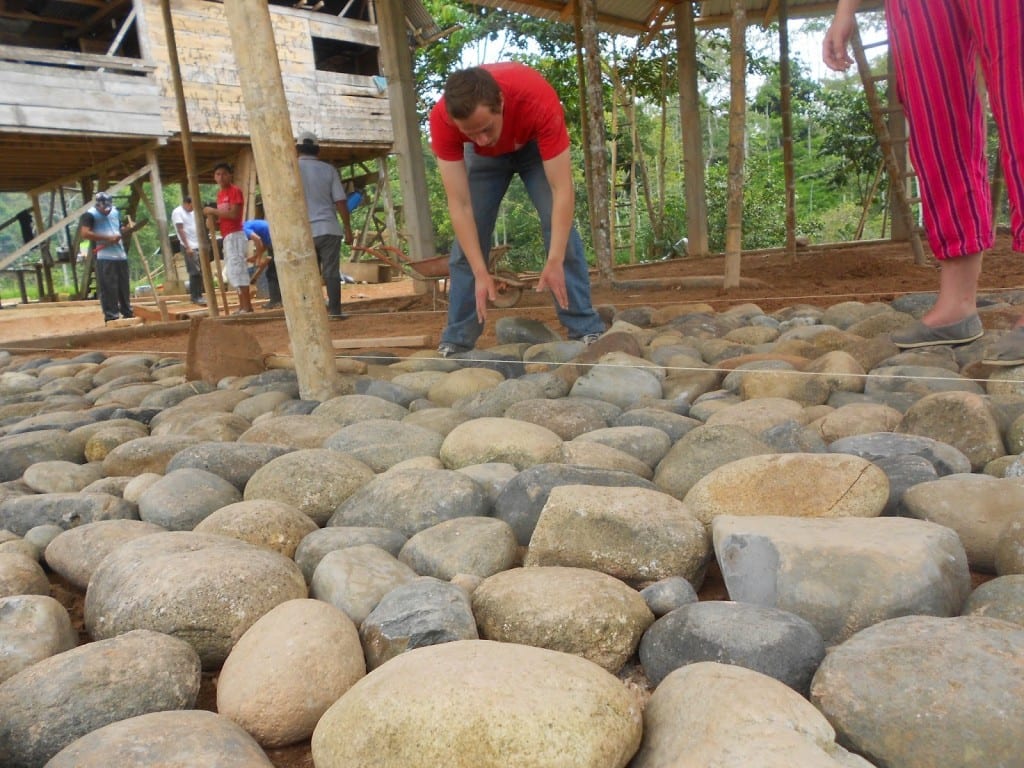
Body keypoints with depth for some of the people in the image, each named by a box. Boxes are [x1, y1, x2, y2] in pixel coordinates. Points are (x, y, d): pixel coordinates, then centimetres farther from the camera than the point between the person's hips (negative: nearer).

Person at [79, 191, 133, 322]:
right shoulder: (90, 215, -7)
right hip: (105, 258, -7)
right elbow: (84, 233, -19)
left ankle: (128, 313, 23)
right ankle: (111, 317, -4)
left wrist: (125, 230, 4)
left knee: (124, 287, 13)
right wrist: (108, 238, -20)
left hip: (121, 255, 7)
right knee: (109, 289, -8)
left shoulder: (115, 212, 15)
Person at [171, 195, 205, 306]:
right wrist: (187, 247, -17)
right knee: (195, 272, -11)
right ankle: (196, 297, -8)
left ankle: (196, 295, 14)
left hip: (198, 246, 8)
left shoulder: (192, 212, 17)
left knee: (199, 272, 7)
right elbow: (181, 230, -12)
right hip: (189, 247, -8)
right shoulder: (177, 212, -6)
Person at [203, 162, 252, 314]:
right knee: (231, 272, 10)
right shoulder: (220, 193, 18)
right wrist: (213, 219, 7)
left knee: (236, 270, -13)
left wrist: (214, 211, -14)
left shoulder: (235, 191, -8)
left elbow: (233, 214, -19)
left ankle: (247, 307, -13)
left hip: (235, 236, -10)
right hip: (226, 237, 10)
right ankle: (242, 306, 14)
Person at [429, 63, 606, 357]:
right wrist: (480, 273, -40)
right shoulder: (442, 119, -38)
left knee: (559, 225, -16)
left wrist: (554, 262, -48)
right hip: (483, 156, 2)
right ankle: (456, 340, 2)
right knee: (468, 236, -7)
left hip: (535, 144, -1)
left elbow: (562, 190, -41)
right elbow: (459, 205, -34)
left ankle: (587, 331, -10)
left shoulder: (538, 100, -44)